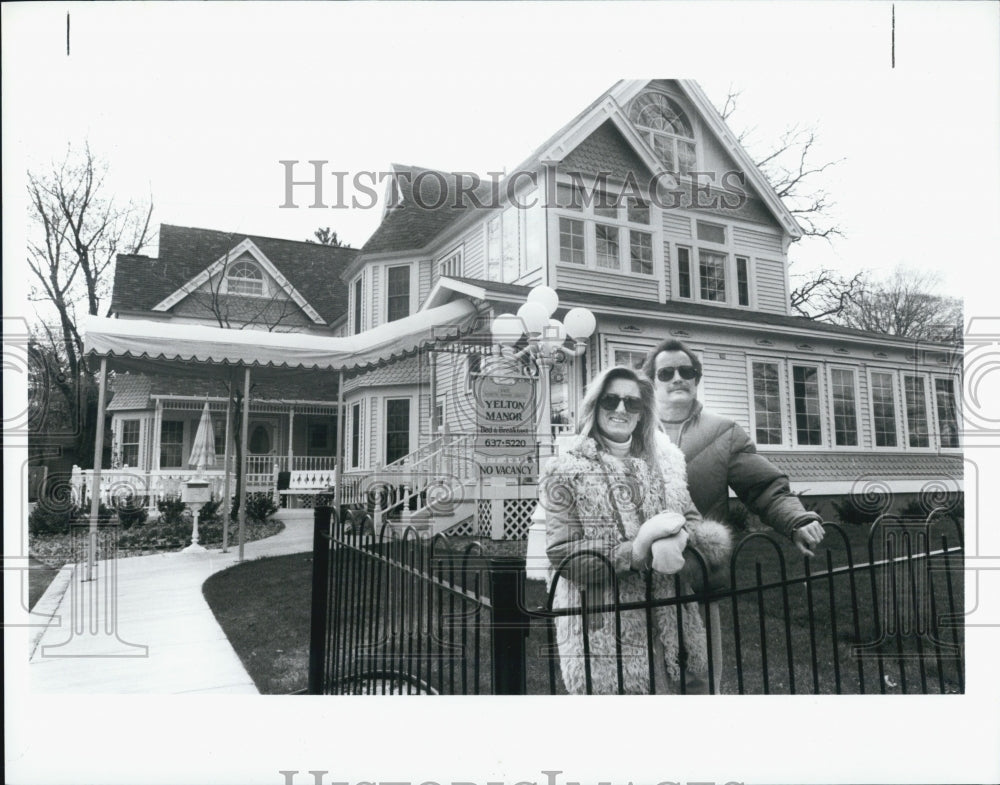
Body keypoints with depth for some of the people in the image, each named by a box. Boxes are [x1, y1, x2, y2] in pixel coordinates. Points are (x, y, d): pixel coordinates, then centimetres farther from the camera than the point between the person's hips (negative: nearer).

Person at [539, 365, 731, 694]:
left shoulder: (665, 461, 10)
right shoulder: (566, 471, -5)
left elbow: (694, 523, 5)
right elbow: (562, 557, -11)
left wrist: (679, 537, -19)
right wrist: (639, 550, -20)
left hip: (670, 626, 4)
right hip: (603, 633, -4)